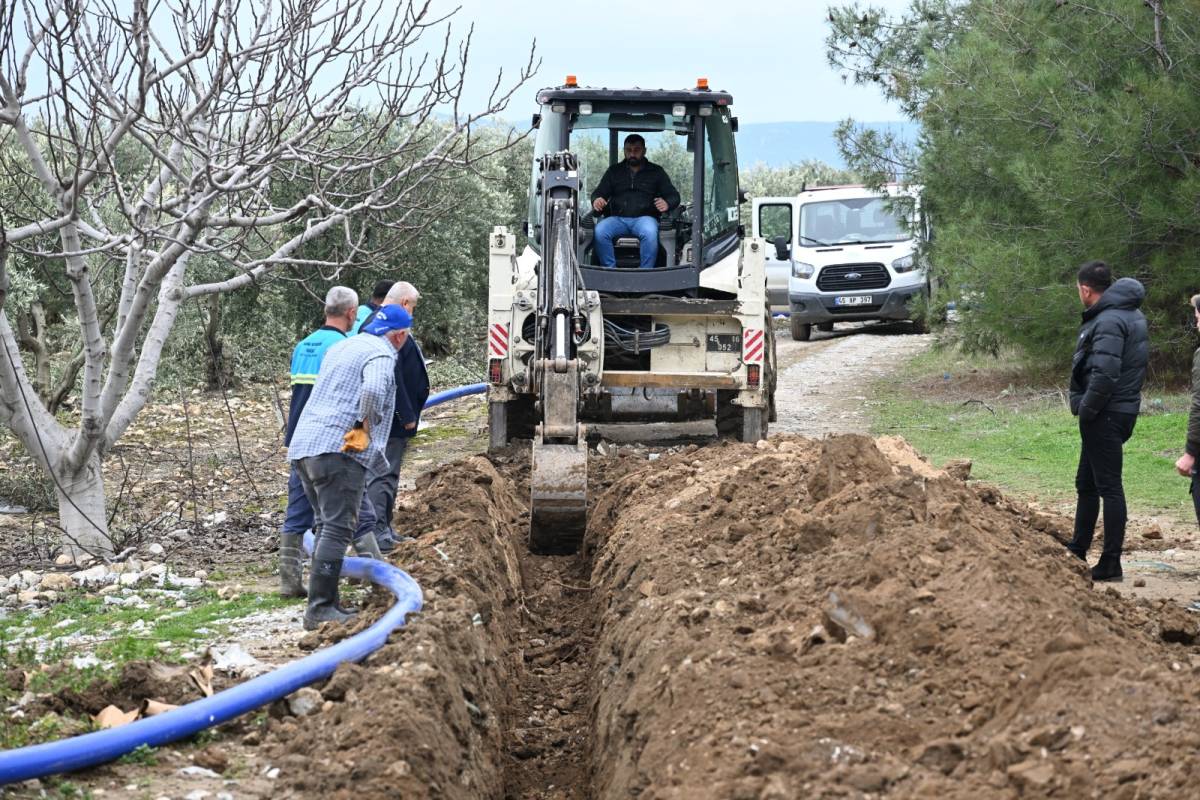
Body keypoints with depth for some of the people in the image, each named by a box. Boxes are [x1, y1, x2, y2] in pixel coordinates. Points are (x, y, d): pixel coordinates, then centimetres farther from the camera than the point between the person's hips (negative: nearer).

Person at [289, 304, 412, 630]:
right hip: (338, 449, -9)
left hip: (304, 445, 9)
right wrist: (366, 427, -11)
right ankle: (319, 608, -16)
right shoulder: (381, 355, -6)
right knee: (337, 529, -10)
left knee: (328, 526, 15)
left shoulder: (341, 347, 23)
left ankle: (326, 603, 16)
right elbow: (373, 391, -26)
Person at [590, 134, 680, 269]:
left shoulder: (656, 172, 17)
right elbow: (598, 193, 20)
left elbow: (673, 195, 13)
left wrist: (667, 203, -13)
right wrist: (597, 200, -7)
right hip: (617, 219, 2)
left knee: (650, 232, -38)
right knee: (600, 231, -31)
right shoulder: (614, 171, 23)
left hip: (644, 217, -2)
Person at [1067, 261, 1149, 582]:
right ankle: (1077, 552, 30)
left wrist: (1086, 411, -17)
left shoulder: (1109, 321, -20)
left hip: (1106, 415, -10)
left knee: (1109, 486, -5)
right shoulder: (1130, 314, 13)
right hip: (1122, 410, 10)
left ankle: (1110, 564, -1)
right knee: (1087, 483, 20)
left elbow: (1105, 375, -28)